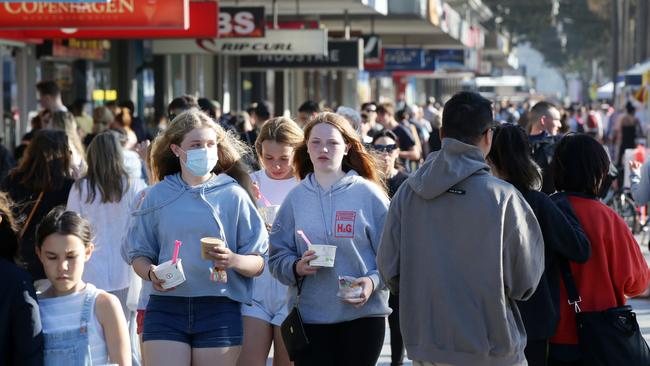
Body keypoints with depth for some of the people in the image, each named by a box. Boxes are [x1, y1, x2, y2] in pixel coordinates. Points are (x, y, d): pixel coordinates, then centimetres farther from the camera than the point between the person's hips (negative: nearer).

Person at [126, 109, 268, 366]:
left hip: (219, 309, 0)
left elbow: (258, 263, 2)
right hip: (166, 307, 1)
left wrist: (233, 260, -19)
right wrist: (152, 274, -11)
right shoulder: (157, 196, 7)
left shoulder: (234, 195, 3)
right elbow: (139, 255, 11)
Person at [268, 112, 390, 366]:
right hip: (309, 315, 2)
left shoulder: (368, 193, -2)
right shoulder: (296, 198, 6)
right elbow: (277, 256, 7)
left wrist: (373, 282, -18)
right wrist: (297, 267, -13)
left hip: (363, 314, -2)